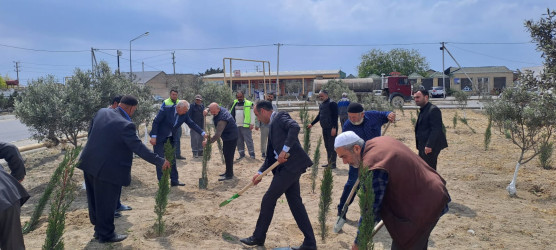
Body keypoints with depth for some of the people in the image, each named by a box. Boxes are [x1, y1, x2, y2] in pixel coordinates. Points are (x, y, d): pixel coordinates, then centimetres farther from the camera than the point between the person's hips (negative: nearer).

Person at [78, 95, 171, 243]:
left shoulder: (102, 112, 0)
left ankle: (99, 229, 38)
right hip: (107, 169, -8)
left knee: (95, 200, 21)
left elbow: (90, 133, 12)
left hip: (89, 164, 8)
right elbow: (139, 148, -21)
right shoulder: (125, 125, -23)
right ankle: (106, 234, 24)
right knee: (107, 203, 8)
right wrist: (161, 161, -14)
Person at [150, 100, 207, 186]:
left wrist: (203, 133, -12)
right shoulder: (165, 110, -20)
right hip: (159, 138, -5)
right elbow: (155, 122, -18)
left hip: (171, 139, 6)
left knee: (172, 160, 9)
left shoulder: (184, 115, -6)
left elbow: (192, 124, -3)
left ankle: (174, 181, 17)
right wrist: (153, 137, -21)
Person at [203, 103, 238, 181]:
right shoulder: (220, 109, -6)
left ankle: (229, 175, 3)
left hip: (230, 137, -11)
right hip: (227, 136, 11)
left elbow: (217, 135, -37)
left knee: (228, 155, -7)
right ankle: (228, 172, 31)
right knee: (225, 153, 19)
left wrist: (208, 142, -29)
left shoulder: (222, 119, -35)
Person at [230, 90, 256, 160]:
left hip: (245, 126, -5)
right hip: (236, 126, 6)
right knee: (239, 141, 10)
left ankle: (252, 154, -3)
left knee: (248, 140, -7)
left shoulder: (249, 104, -2)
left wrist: (252, 123, -10)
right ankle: (242, 154, 18)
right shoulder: (235, 104, 13)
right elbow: (232, 114, 19)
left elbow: (252, 114, -3)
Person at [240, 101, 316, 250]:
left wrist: (285, 149, -27)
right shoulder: (272, 126, 22)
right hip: (287, 167, 10)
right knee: (295, 203, 11)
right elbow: (271, 155, 21)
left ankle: (258, 237, 16)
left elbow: (295, 127, -26)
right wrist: (260, 172, 11)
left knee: (268, 200, 0)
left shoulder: (281, 116, -4)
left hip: (291, 164, -10)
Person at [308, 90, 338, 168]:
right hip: (324, 128, 8)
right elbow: (319, 116, 26)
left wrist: (334, 127, -21)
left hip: (331, 129, -8)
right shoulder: (321, 105, 15)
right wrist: (312, 124, 24)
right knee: (327, 146, 12)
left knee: (332, 146, -6)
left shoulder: (332, 103, -10)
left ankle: (333, 163, -1)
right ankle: (329, 162, 19)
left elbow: (335, 116, -16)